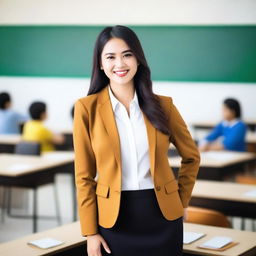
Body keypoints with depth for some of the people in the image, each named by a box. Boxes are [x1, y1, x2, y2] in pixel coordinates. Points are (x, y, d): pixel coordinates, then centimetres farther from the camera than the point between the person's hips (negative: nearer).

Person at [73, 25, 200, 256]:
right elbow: (84, 175, -2)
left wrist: (182, 202, 11)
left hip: (162, 214, 2)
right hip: (114, 217, -1)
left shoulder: (163, 105, 0)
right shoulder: (87, 107, -5)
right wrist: (90, 232, -4)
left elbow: (191, 156, 14)